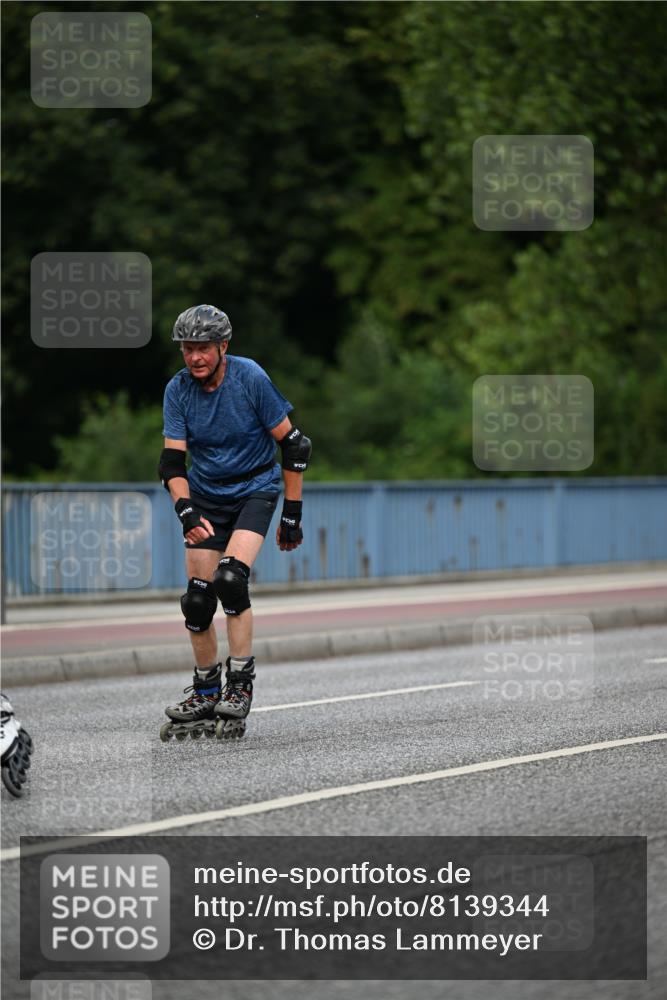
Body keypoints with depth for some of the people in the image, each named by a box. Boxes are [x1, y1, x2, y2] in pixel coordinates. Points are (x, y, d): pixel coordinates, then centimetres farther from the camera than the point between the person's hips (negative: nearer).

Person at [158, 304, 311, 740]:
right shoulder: (178, 390, -9)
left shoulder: (250, 378, -18)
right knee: (197, 599, -2)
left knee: (230, 579, -25)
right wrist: (186, 511, -28)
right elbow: (172, 461, -10)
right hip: (205, 496, 4)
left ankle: (241, 686, -16)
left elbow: (294, 446, -12)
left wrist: (292, 516, -11)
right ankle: (205, 694, 14)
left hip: (254, 490, -4)